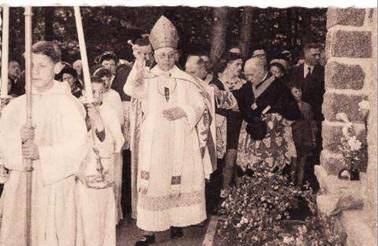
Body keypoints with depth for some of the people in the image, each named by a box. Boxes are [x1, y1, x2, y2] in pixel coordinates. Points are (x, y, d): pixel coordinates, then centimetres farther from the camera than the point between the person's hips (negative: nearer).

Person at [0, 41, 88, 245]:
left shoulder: (67, 103, -3)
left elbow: (78, 147, -11)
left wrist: (41, 152, -18)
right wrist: (18, 138, -15)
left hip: (55, 184, -4)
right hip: (20, 185, 4)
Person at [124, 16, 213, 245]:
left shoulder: (186, 81, 5)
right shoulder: (147, 78, 1)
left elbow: (200, 106, 5)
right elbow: (131, 89, -21)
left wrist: (182, 112, -15)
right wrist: (138, 70, -43)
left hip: (181, 142, 1)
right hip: (154, 142, -1)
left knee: (180, 181, 6)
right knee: (153, 183, -3)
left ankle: (177, 222, 23)